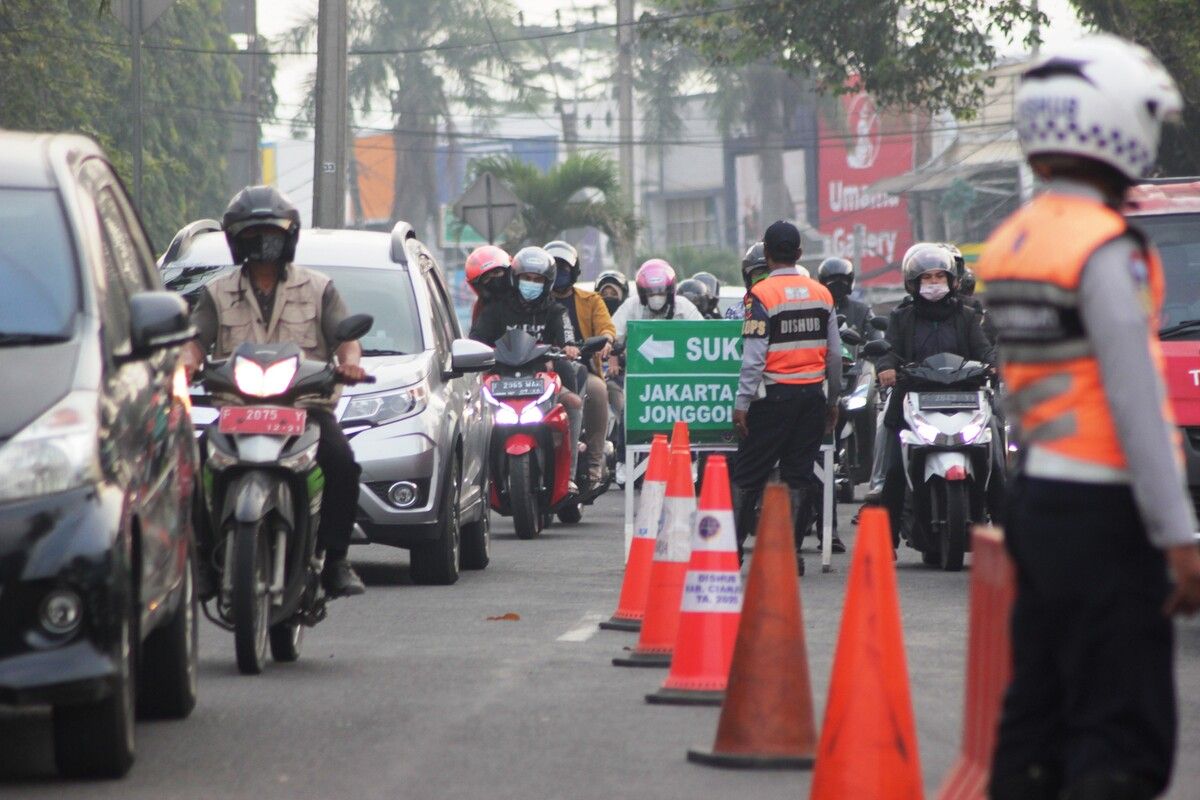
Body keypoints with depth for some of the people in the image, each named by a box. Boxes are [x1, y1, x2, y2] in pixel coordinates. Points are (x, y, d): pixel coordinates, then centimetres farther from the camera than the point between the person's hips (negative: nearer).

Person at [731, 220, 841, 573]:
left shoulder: (761, 294, -9)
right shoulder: (821, 294, 7)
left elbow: (754, 356, -13)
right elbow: (835, 354, 10)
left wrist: (742, 403, -10)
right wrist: (833, 400, 19)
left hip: (775, 396, -4)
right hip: (813, 395, 4)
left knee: (748, 474, 3)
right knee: (800, 474, 7)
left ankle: (731, 544, 3)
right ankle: (791, 550, 5)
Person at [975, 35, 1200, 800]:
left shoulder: (1009, 244, 10)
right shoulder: (1107, 251, -14)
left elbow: (1018, 386, 12)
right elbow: (1135, 401, -18)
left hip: (1036, 500, 8)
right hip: (1100, 509, -8)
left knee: (1037, 714, 13)